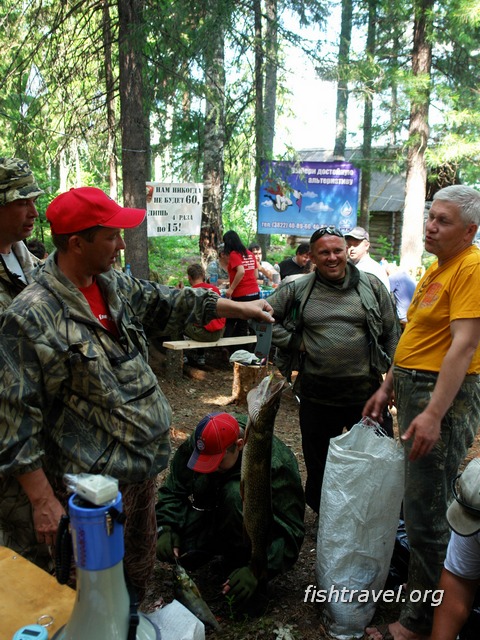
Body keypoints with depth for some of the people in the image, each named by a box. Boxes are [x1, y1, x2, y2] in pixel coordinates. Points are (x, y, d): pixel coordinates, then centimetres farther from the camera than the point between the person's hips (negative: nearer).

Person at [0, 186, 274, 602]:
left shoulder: (117, 286, 2)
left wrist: (241, 308, 15)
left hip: (144, 465, 8)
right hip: (93, 484, -7)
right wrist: (42, 501, -18)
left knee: (140, 565, 27)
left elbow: (170, 303, 15)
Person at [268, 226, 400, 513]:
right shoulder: (298, 290, 1)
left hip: (366, 392, 0)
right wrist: (293, 341, -3)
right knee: (318, 462, 15)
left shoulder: (371, 285, 2)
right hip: (317, 395, 1)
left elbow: (392, 334, 6)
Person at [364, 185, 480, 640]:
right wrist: (388, 388, 18)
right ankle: (414, 579, 40)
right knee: (417, 503, 21)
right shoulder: (436, 269, 15)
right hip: (413, 388, 9)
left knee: (426, 514, -1)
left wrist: (433, 414, -26)